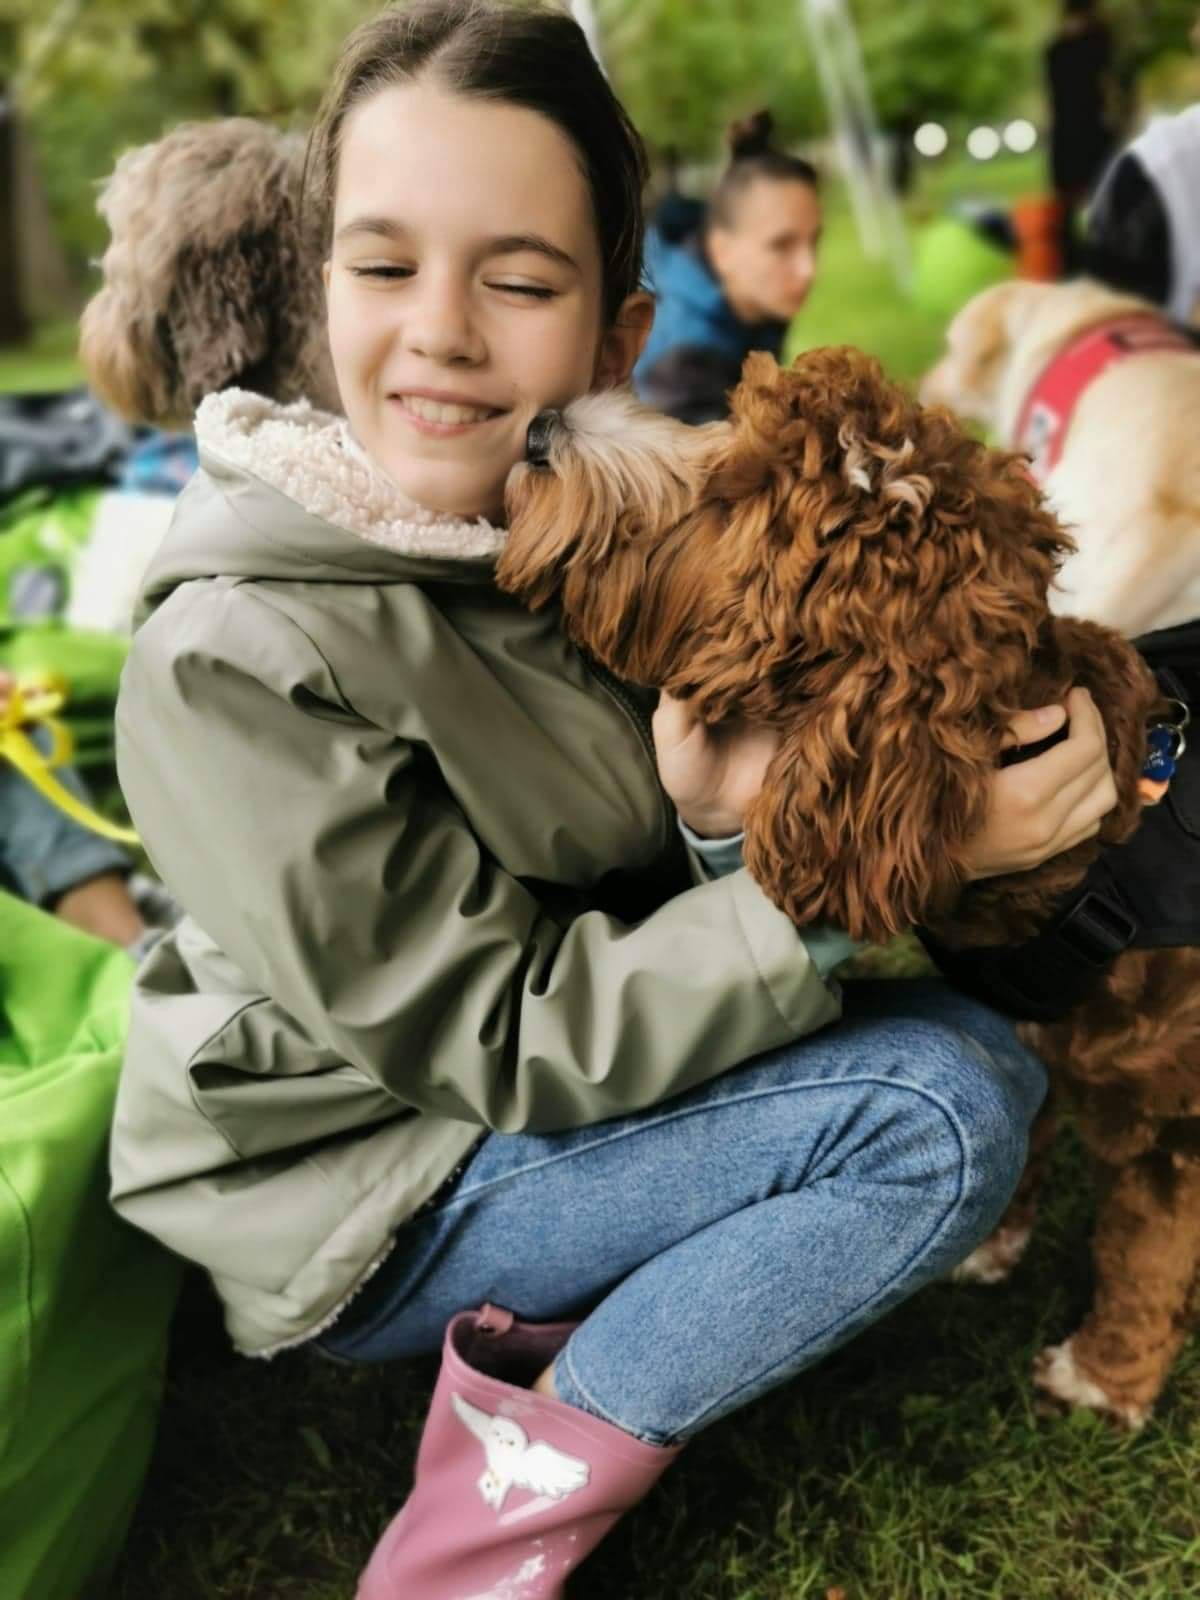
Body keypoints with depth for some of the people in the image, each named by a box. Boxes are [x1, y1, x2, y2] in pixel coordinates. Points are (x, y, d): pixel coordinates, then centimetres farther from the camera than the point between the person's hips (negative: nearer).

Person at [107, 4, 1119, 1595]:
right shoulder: (230, 663, -26)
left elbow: (648, 937, -3)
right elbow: (518, 1038, -24)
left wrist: (731, 837, -26)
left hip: (549, 1095, 7)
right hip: (363, 1195, -6)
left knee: (980, 1042, -2)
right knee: (945, 1106, -19)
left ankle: (540, 1339, -1)